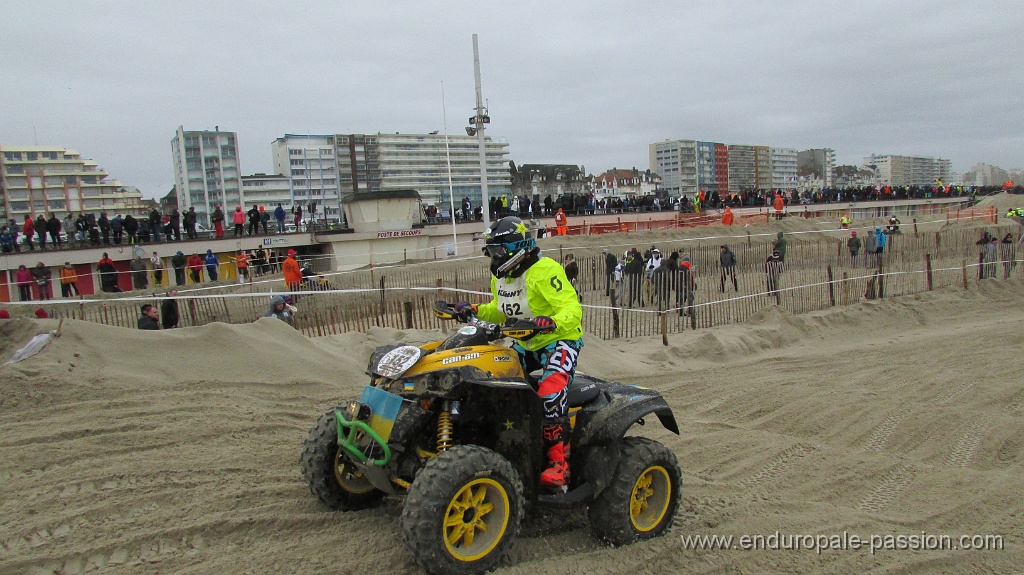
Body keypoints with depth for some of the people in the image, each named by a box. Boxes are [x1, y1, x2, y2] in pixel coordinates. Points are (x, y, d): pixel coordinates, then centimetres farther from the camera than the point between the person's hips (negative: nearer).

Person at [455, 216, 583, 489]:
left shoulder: (545, 270, -20)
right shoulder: (500, 276, 7)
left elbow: (572, 308, -26)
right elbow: (500, 312, 21)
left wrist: (552, 322, -47)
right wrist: (474, 311, 4)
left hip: (560, 340, -9)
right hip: (525, 344, 9)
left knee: (550, 392, -31)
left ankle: (559, 461, -23)